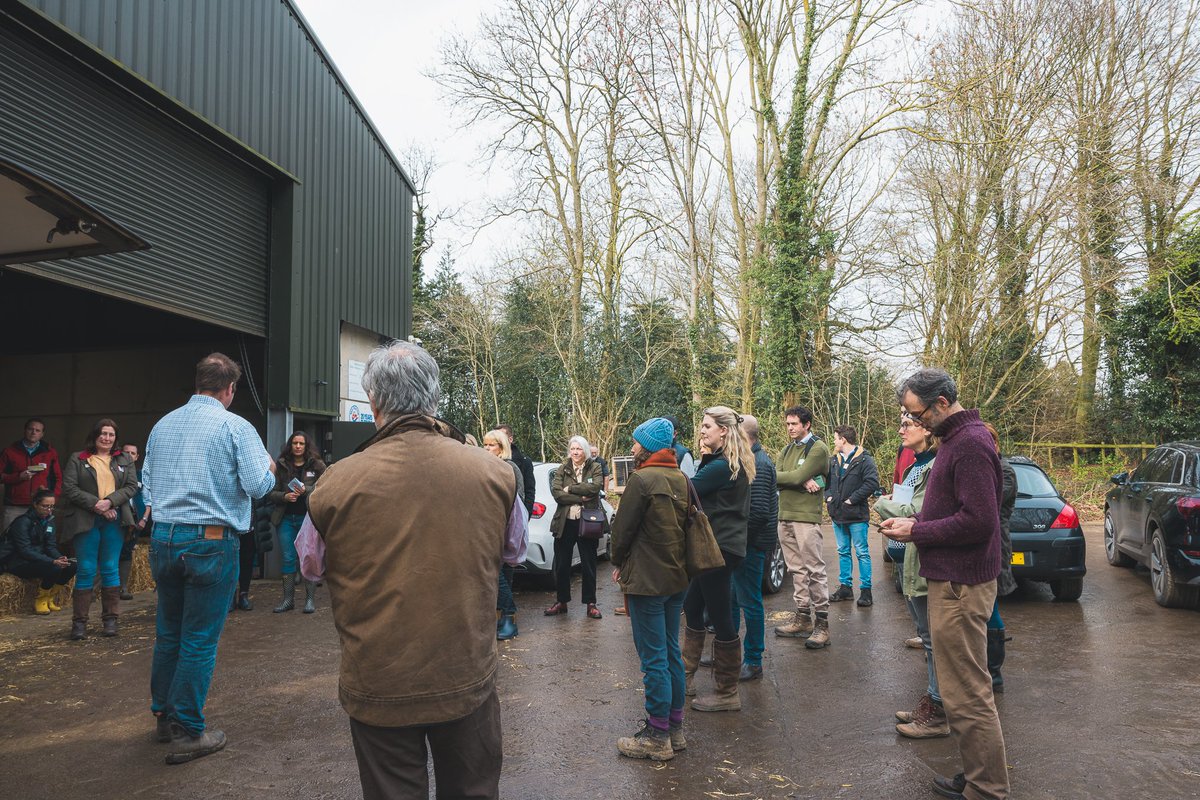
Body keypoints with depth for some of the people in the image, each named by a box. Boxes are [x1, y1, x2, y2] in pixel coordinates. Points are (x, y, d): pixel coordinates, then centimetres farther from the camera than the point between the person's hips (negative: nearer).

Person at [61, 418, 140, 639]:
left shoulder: (124, 461, 12)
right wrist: (96, 504, -13)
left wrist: (110, 501, -13)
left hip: (114, 521, 2)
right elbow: (69, 488, -4)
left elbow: (132, 486, 3)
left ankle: (110, 619, 12)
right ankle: (79, 621, 9)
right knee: (86, 570, 0)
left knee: (110, 569, 5)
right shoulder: (77, 459, 5)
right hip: (85, 521, -1)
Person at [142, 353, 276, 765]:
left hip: (162, 538, 6)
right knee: (200, 640, 2)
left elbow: (147, 481, 16)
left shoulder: (162, 425, 9)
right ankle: (187, 733, 9)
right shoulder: (235, 426, -10)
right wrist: (270, 468, 6)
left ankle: (163, 715, 32)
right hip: (210, 541, -6)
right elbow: (258, 486, -14)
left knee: (167, 633, 18)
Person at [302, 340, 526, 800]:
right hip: (468, 681, 1)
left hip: (378, 688, -1)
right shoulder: (494, 473, -12)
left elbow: (310, 569, 3)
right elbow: (515, 551, 7)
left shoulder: (337, 482, -16)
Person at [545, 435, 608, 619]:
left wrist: (570, 489, -13)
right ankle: (562, 601, 23)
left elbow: (595, 487, -16)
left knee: (588, 564, 6)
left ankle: (591, 603, 17)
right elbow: (556, 493, -7)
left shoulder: (595, 468, 2)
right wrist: (581, 497, -16)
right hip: (565, 523, 2)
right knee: (561, 564, 8)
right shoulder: (562, 470, 6)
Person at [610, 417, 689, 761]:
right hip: (677, 577, 8)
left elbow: (623, 527, -12)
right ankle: (675, 728, 24)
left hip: (647, 578, -8)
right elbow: (684, 523, 12)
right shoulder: (681, 479, 7)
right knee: (671, 652, 15)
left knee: (654, 658, -1)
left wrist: (618, 562, 5)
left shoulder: (642, 479, -16)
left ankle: (657, 737, 8)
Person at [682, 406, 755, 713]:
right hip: (716, 545, 10)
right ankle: (685, 676, 30)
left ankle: (727, 694, 11)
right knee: (692, 607, 18)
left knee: (720, 618, -1)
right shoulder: (734, 464, 12)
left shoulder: (720, 466, -19)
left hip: (720, 548, -10)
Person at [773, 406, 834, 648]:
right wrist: (802, 481, -15)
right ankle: (803, 618, 18)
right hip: (785, 517, 7)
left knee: (815, 570, -5)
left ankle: (822, 623, -1)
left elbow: (797, 477, -17)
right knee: (796, 570, 11)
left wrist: (775, 476, -2)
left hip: (806, 517, -7)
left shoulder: (818, 448, -6)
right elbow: (778, 478, 2)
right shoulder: (787, 450, 17)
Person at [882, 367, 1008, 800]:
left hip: (960, 585, -11)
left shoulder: (970, 443, -19)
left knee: (967, 693, -2)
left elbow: (978, 520, -24)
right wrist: (914, 522, 7)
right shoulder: (956, 438, 14)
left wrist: (916, 531, -15)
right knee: (965, 687, 18)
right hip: (954, 579, 11)